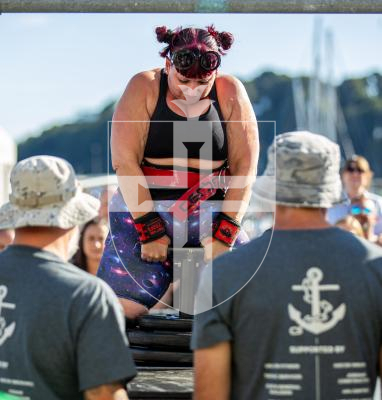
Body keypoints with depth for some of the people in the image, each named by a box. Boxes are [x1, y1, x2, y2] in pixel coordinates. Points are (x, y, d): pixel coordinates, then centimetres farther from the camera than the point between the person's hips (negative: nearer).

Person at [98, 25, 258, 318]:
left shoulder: (230, 93, 2)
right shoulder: (144, 88, -2)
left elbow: (245, 166, -3)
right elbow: (124, 161, -9)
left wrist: (225, 234, -12)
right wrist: (150, 231, -15)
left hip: (210, 215, 2)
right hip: (143, 210, -1)